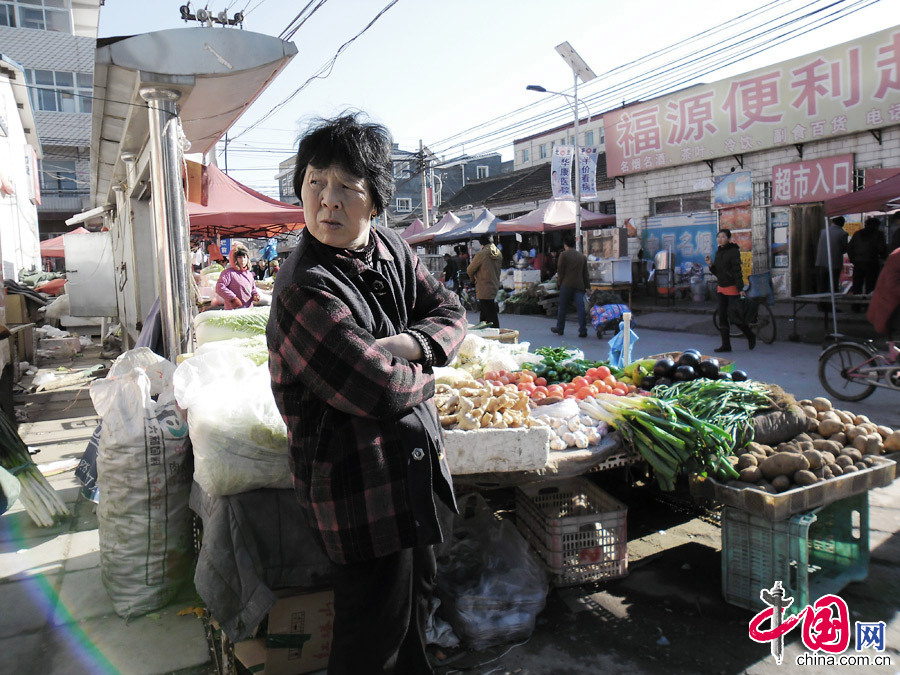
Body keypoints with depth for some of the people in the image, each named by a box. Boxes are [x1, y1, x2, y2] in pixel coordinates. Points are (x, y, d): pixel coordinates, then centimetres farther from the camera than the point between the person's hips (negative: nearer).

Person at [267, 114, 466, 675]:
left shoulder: (390, 247, 0)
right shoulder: (306, 290, -25)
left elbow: (452, 313, 3)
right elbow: (384, 392, -29)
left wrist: (408, 344, -17)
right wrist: (425, 374, -8)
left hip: (413, 457, 8)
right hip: (360, 481, -8)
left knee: (417, 590, 28)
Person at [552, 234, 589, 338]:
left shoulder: (564, 254, -2)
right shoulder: (582, 256, 13)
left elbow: (560, 270, -4)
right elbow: (585, 273, 15)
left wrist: (559, 281, 9)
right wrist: (587, 286, 18)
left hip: (567, 284, -3)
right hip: (579, 285, 4)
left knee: (562, 308, 8)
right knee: (581, 308, -2)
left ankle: (559, 328, 18)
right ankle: (583, 331, -7)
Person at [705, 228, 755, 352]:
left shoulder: (733, 251, -10)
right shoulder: (718, 252, 11)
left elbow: (737, 270, -15)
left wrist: (740, 288, -18)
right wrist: (711, 265, -3)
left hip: (732, 287, -7)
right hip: (721, 287, 7)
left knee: (733, 314, -8)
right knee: (722, 316, 5)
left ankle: (750, 336, 16)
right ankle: (726, 344, 10)